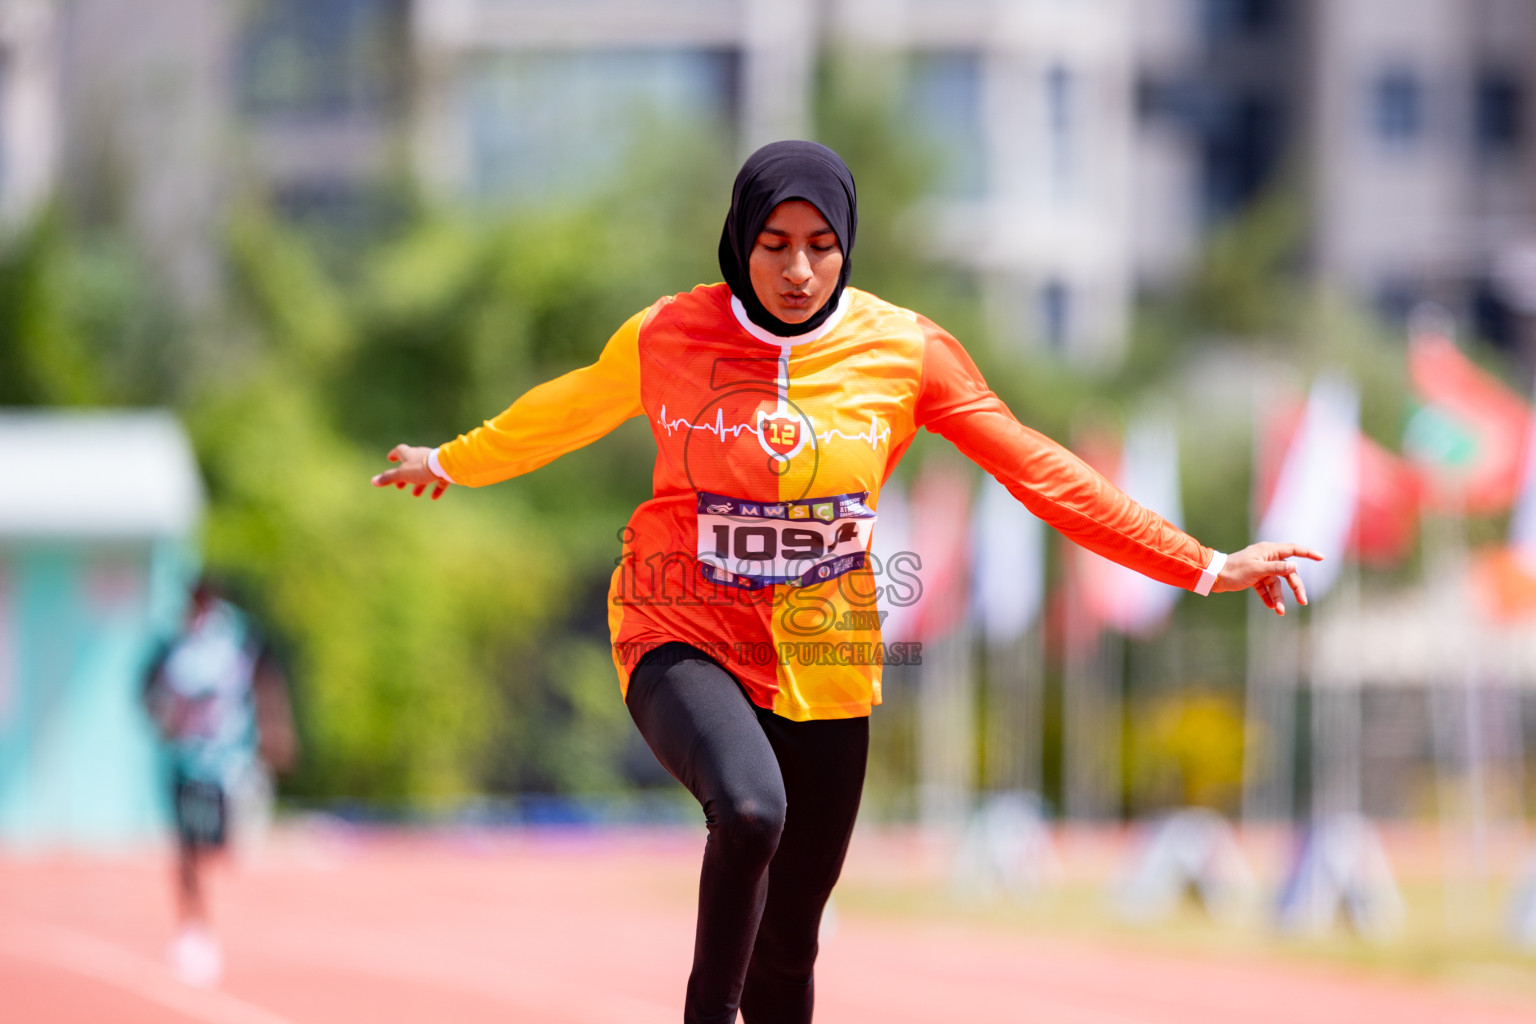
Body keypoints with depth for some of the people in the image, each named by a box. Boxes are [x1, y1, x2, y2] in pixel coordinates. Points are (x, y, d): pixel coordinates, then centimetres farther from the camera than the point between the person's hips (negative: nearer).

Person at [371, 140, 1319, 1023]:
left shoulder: (906, 351, -5)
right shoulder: (666, 337, -6)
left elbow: (1037, 471, 0)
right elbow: (570, 410, 15)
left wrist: (1203, 566, -3)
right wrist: (452, 463, 30)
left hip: (822, 665, 2)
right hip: (685, 640, -2)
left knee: (788, 945, 5)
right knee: (751, 807, -34)